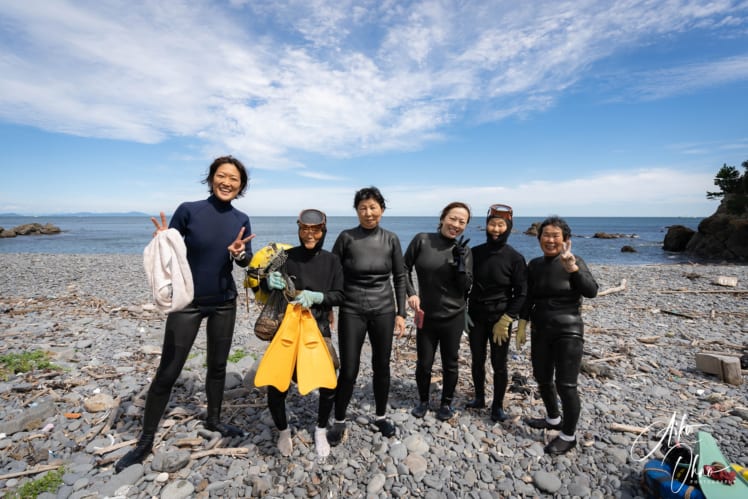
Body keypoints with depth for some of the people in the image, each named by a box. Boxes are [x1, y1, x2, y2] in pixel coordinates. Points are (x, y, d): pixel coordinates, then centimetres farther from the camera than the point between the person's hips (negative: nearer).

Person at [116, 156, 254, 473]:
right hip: (187, 302, -3)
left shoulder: (241, 220, -2)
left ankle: (213, 419, 36)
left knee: (218, 365, 15)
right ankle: (145, 441, 22)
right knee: (168, 372, 3)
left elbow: (247, 260, 2)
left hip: (224, 303, 3)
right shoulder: (189, 210, -12)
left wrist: (239, 253, -19)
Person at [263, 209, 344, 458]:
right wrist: (269, 282, -24)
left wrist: (316, 296, -21)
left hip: (318, 329, 1)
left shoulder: (331, 260, 1)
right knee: (276, 386, -4)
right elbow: (265, 292, -1)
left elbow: (339, 295, -3)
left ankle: (321, 430, 29)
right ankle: (283, 430, 28)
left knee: (329, 384, -2)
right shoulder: (287, 256, -3)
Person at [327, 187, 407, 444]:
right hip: (351, 311, -2)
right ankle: (339, 421, 27)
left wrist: (401, 313, 3)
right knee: (348, 370, 3)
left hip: (383, 310, 2)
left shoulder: (391, 239, 0)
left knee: (381, 366, 13)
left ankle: (380, 416, 35)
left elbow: (400, 277, 5)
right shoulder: (346, 237, -6)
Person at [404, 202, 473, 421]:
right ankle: (423, 401, 36)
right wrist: (411, 293, -10)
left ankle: (447, 403, 37)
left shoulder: (464, 251, -4)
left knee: (450, 362, 14)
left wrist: (460, 262, -20)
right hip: (425, 314, -1)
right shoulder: (422, 240, -9)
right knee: (423, 363, 9)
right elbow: (404, 267, 1)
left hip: (453, 316, 1)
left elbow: (465, 287, -7)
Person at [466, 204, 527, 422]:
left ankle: (498, 405, 26)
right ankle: (479, 397, 34)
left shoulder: (515, 258, -9)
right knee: (477, 360, 14)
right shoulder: (475, 252, -2)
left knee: (499, 364, 8)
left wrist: (505, 321, -12)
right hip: (476, 316, 3)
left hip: (500, 319, -2)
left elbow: (521, 294, -7)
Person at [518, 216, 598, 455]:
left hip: (568, 331, -5)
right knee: (542, 379, 17)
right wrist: (522, 325, 6)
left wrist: (572, 267, -37)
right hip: (541, 331, 5)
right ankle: (553, 419, 40)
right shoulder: (534, 265, 4)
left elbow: (591, 292, -23)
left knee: (566, 385, -2)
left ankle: (569, 436, 18)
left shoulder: (575, 262, -8)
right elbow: (527, 298, 9)